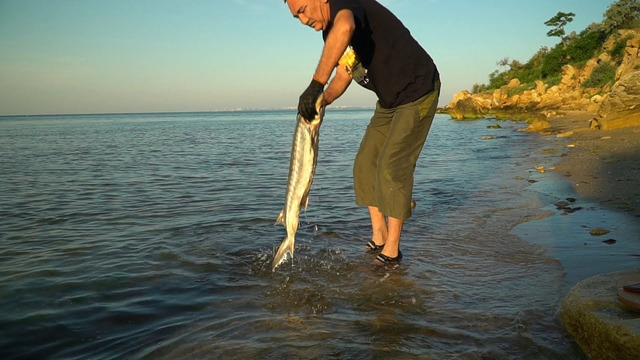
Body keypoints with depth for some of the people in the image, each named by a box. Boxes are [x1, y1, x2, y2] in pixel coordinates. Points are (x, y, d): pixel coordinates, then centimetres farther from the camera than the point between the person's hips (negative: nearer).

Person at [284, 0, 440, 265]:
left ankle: (392, 252, 0)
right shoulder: (329, 33, 6)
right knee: (365, 165, 5)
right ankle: (379, 239, 15)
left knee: (392, 169, -12)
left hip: (418, 92, -9)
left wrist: (316, 84, -49)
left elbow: (344, 28, -48)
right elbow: (343, 75, 6)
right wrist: (320, 101, -13)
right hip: (389, 100, 9)